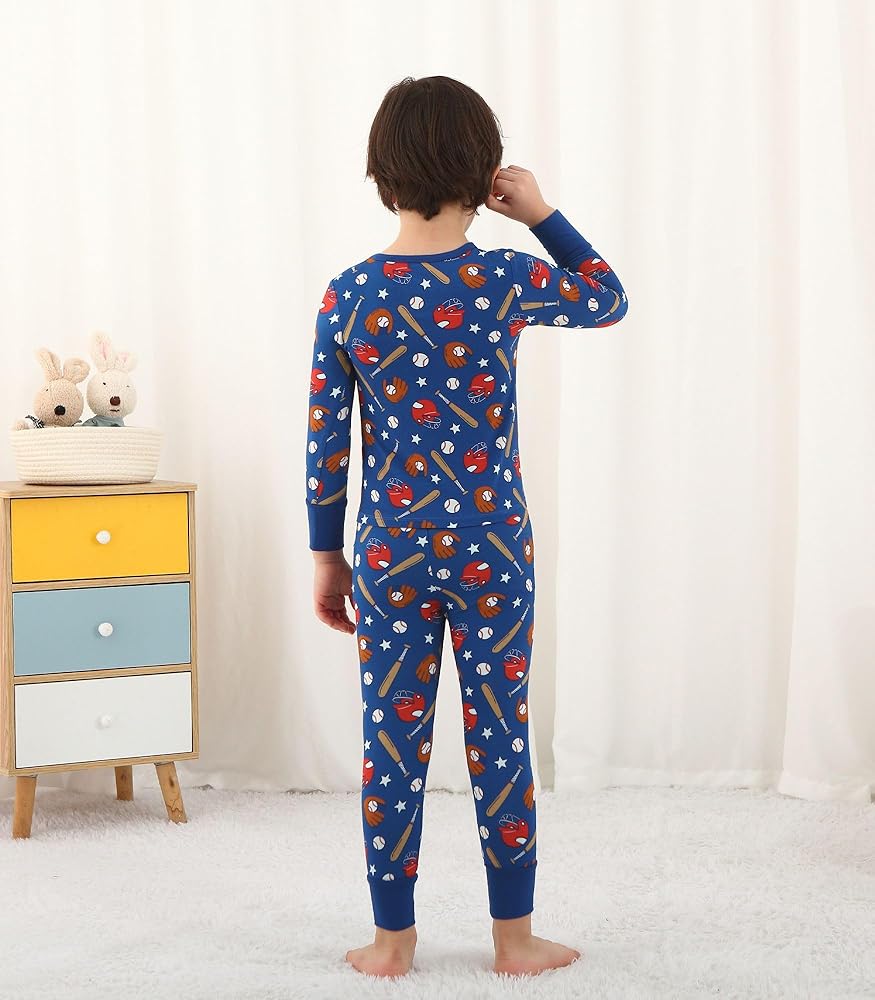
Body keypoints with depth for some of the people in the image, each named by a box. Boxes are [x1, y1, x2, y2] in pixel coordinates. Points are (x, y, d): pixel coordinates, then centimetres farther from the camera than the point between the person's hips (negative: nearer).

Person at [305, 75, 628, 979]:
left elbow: (326, 443, -1)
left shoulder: (348, 295, -5)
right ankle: (514, 938, 20)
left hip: (390, 551, 1)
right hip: (491, 548, -1)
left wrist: (327, 555, 9)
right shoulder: (509, 282, -8)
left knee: (392, 742, 9)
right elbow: (609, 298, 12)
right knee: (501, 737, 9)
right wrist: (542, 214, 10)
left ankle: (393, 940, 20)